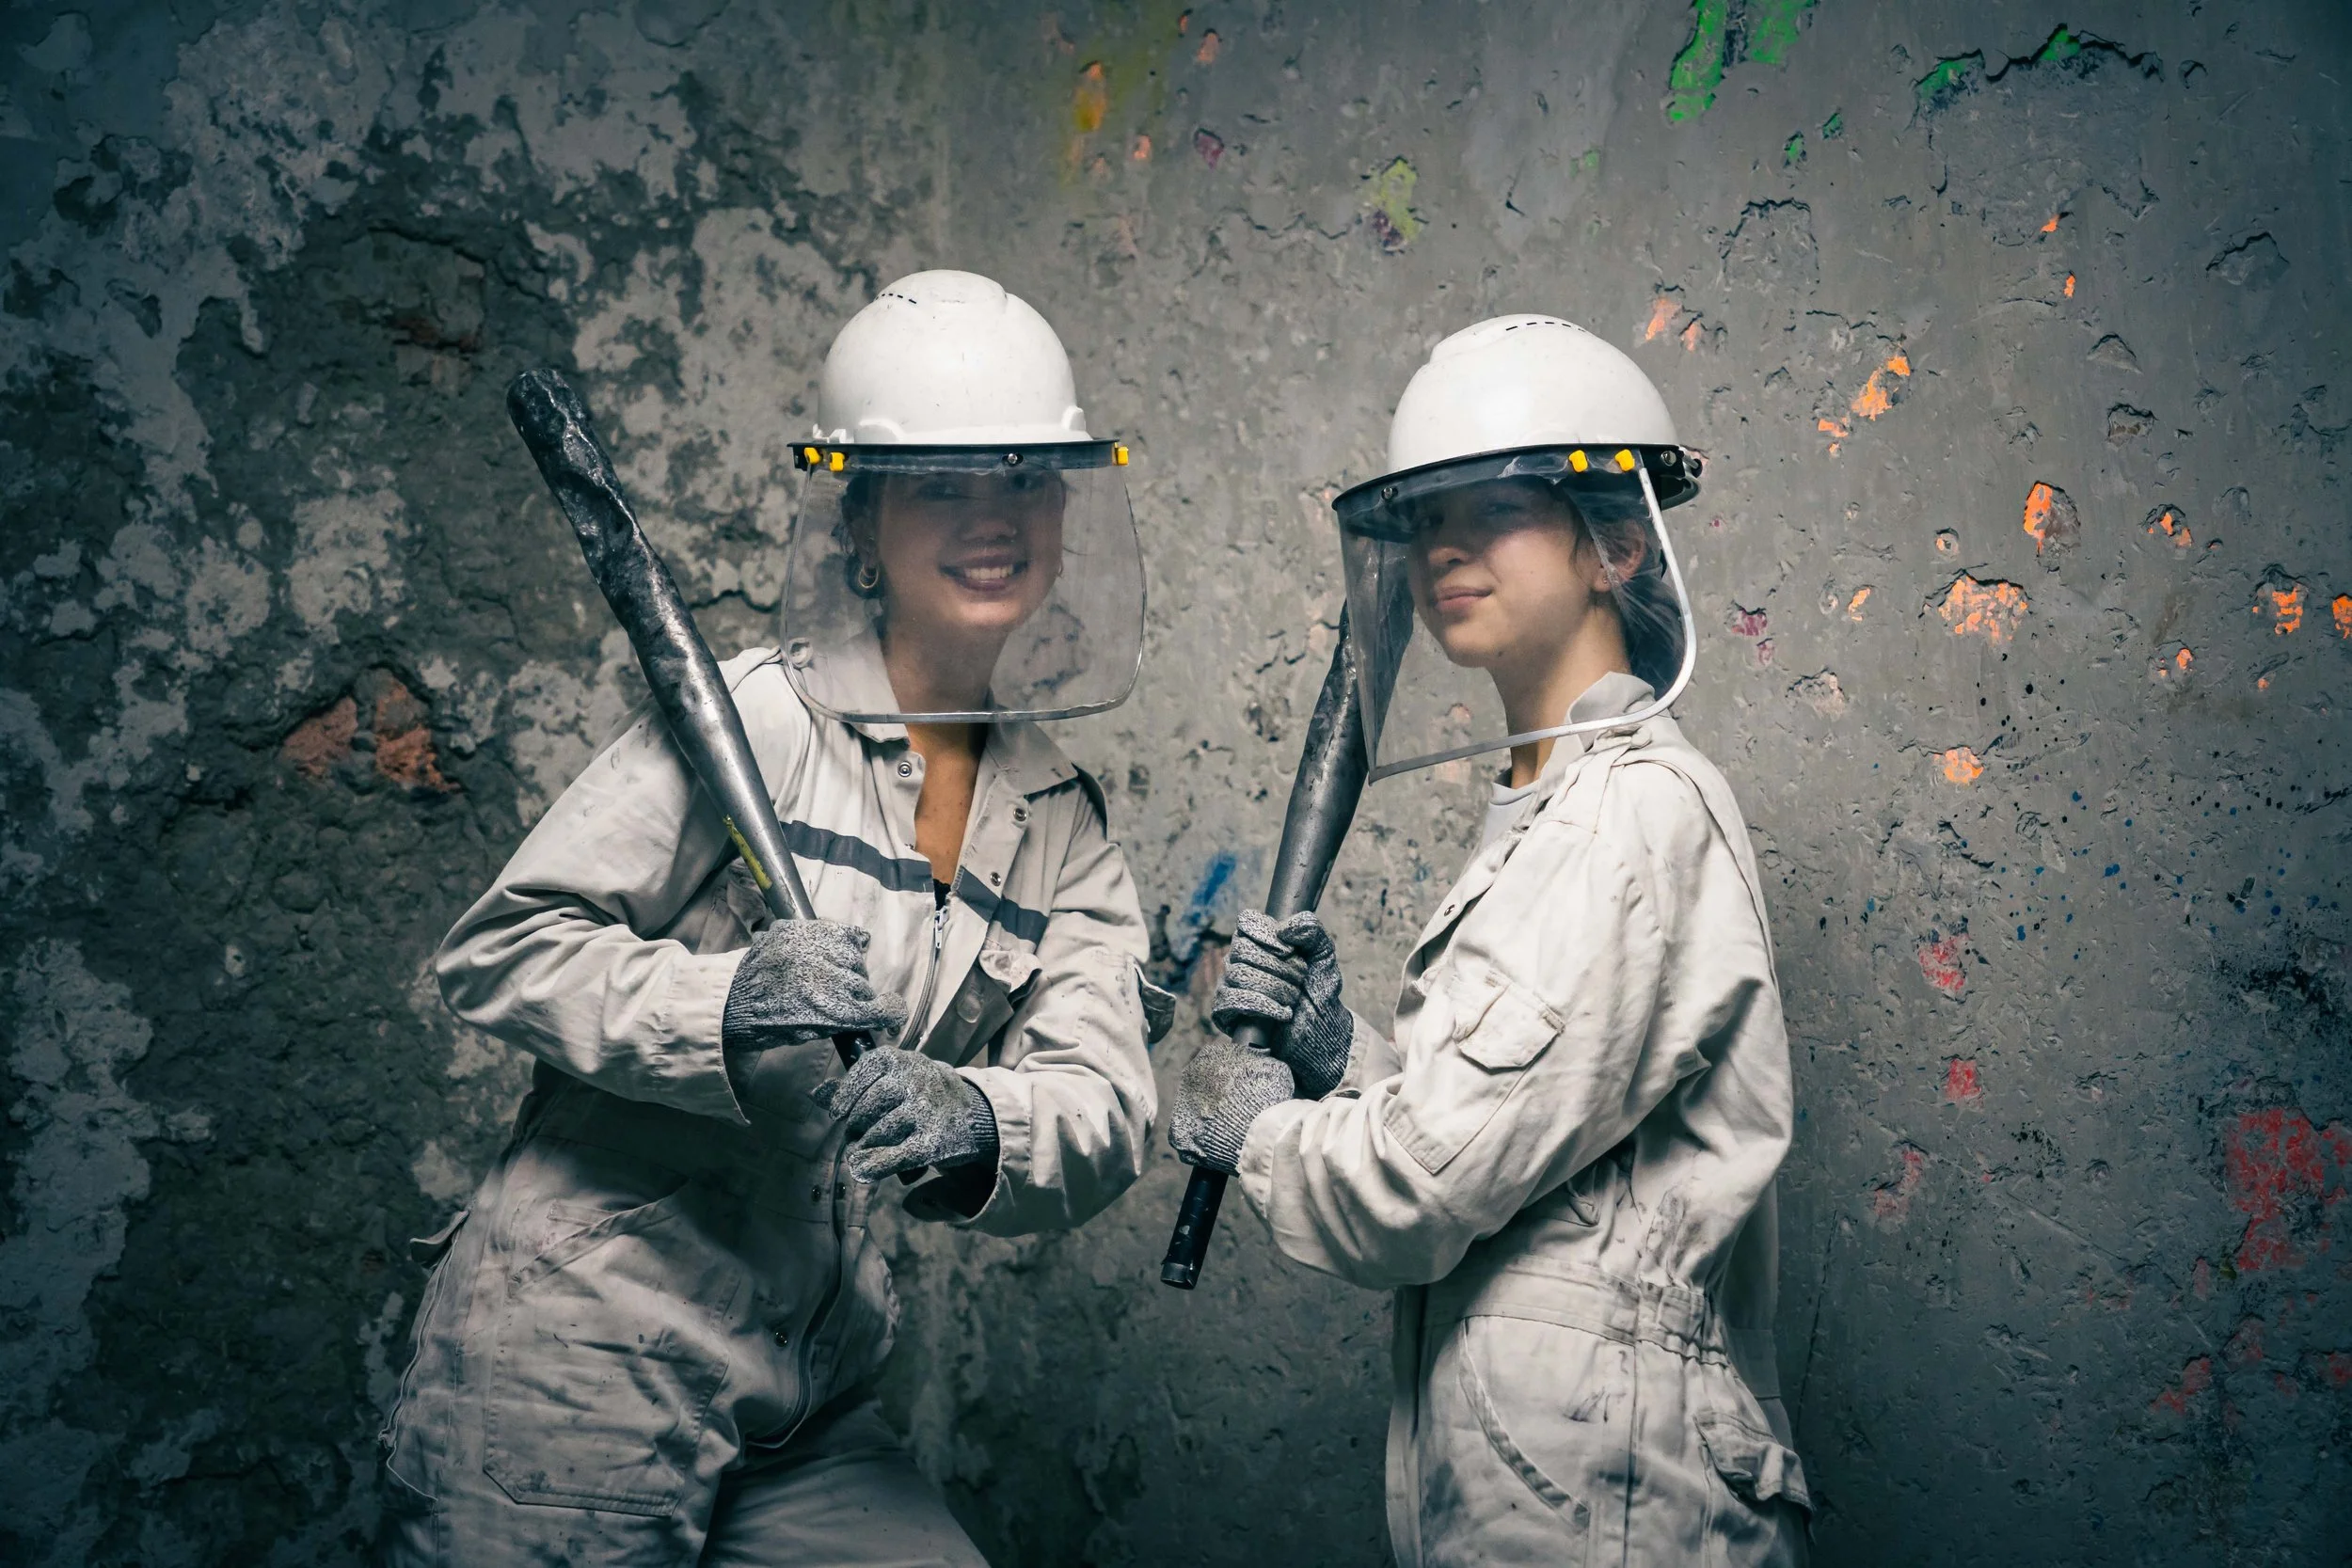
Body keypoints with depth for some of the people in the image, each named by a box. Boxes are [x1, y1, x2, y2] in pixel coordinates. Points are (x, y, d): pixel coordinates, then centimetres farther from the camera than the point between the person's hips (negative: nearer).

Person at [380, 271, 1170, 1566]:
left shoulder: (1063, 830, 6)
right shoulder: (757, 718, -11)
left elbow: (1104, 1115, -3)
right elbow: (499, 950, -10)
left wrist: (976, 1127, -25)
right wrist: (725, 1011, -27)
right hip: (575, 1377, -5)